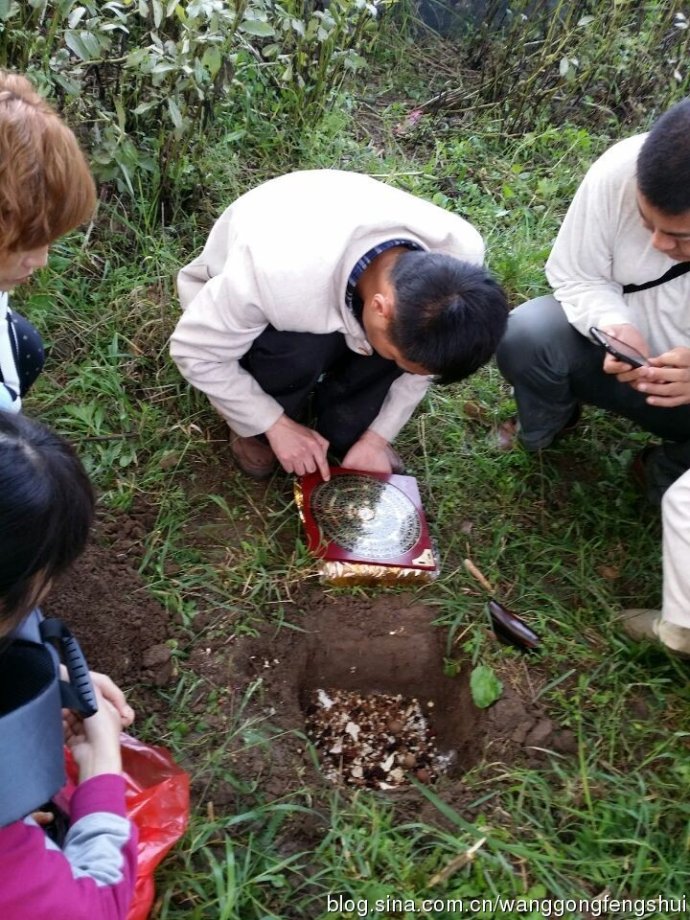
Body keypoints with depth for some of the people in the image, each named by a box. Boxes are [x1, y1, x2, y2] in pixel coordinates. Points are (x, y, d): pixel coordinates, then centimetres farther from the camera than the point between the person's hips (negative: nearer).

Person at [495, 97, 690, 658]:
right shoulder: (620, 174, -28)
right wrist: (613, 328, -33)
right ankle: (543, 432, 6)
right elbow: (575, 275, -12)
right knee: (526, 337, -26)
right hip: (632, 357, 2)